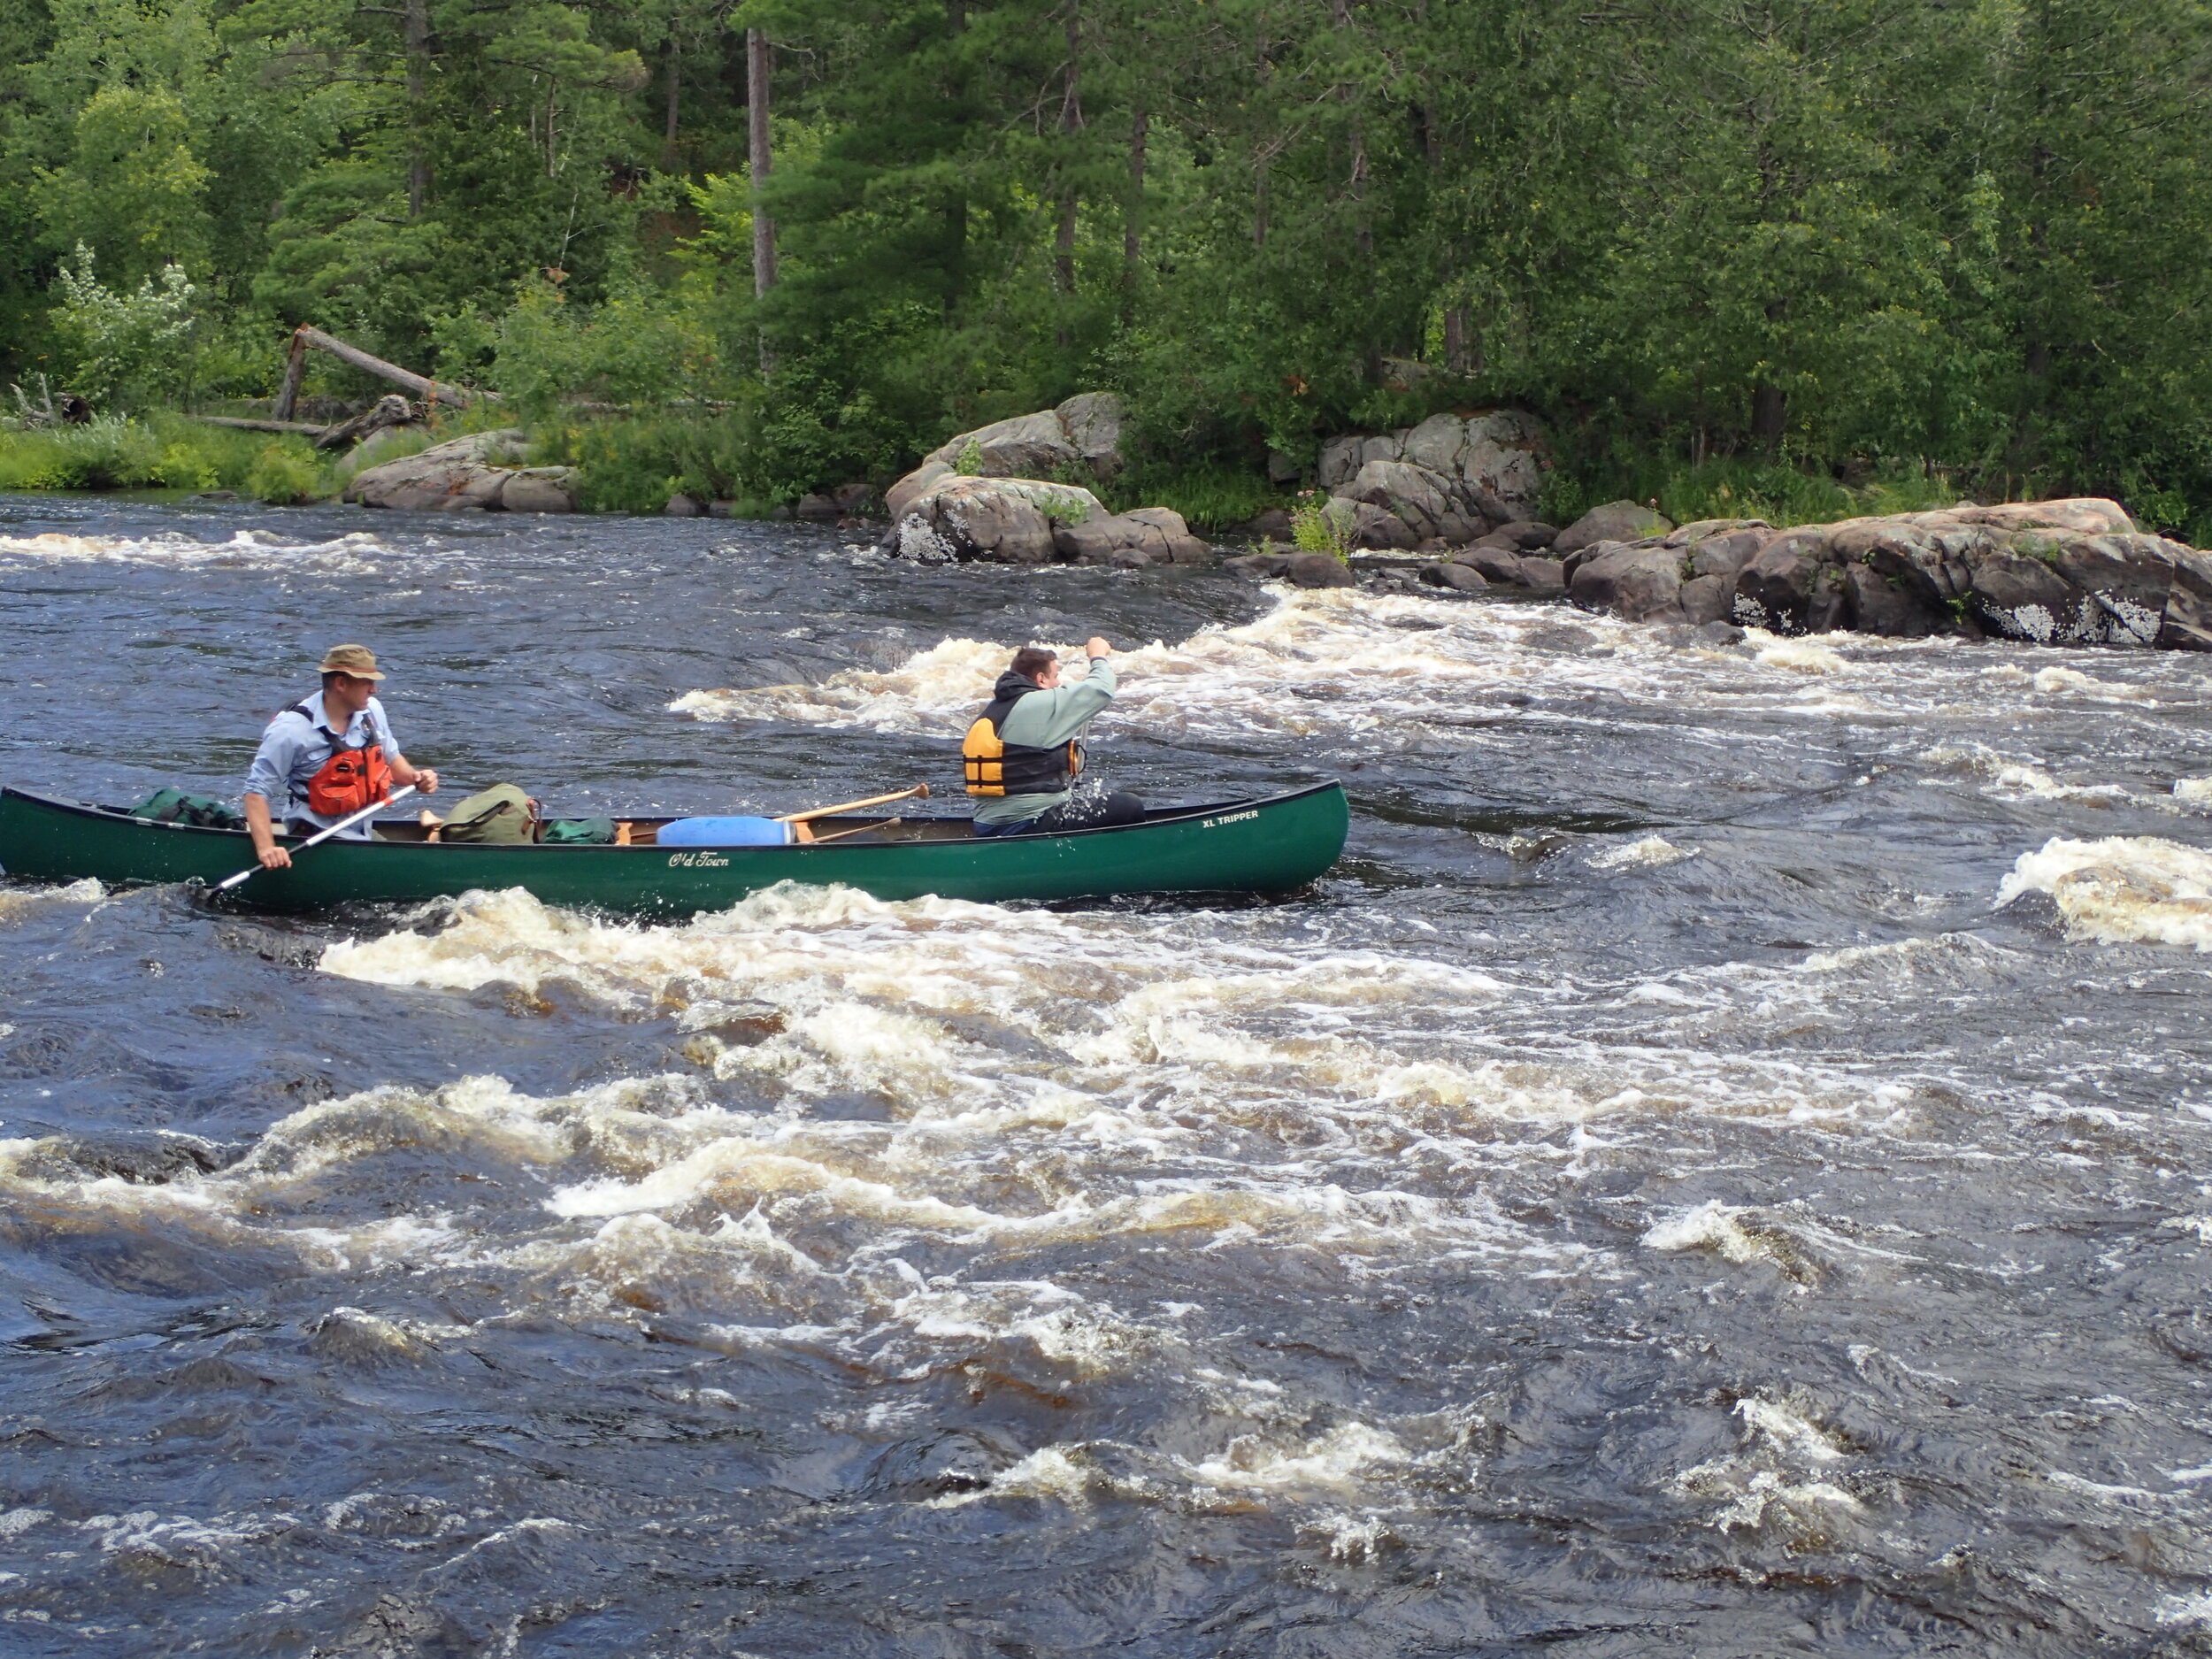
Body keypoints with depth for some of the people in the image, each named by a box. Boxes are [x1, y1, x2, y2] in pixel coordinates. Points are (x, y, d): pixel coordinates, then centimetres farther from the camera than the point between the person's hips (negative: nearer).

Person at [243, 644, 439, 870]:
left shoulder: (372, 710, 5)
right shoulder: (290, 730, -15)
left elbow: (390, 758, 23)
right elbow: (257, 791, -14)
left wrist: (414, 777, 1)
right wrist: (265, 847, -26)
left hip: (364, 834, 8)